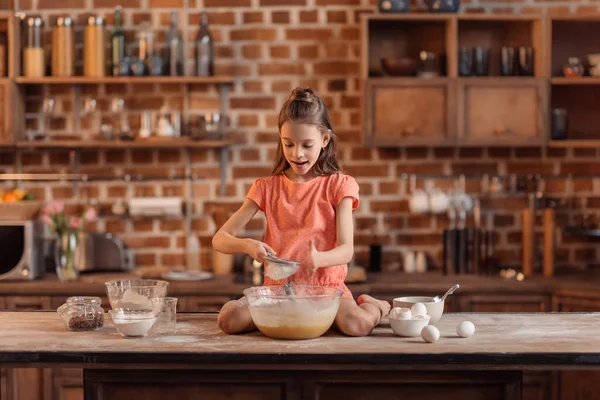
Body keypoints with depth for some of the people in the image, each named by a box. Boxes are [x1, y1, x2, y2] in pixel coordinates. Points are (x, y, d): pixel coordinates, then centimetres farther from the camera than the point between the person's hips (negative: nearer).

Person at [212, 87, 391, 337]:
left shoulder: (338, 185, 2)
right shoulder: (267, 188, 7)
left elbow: (346, 249, -7)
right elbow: (220, 239, 2)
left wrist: (319, 259, -31)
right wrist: (247, 246, -22)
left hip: (326, 286, -2)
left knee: (358, 325, -34)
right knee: (229, 319, -28)